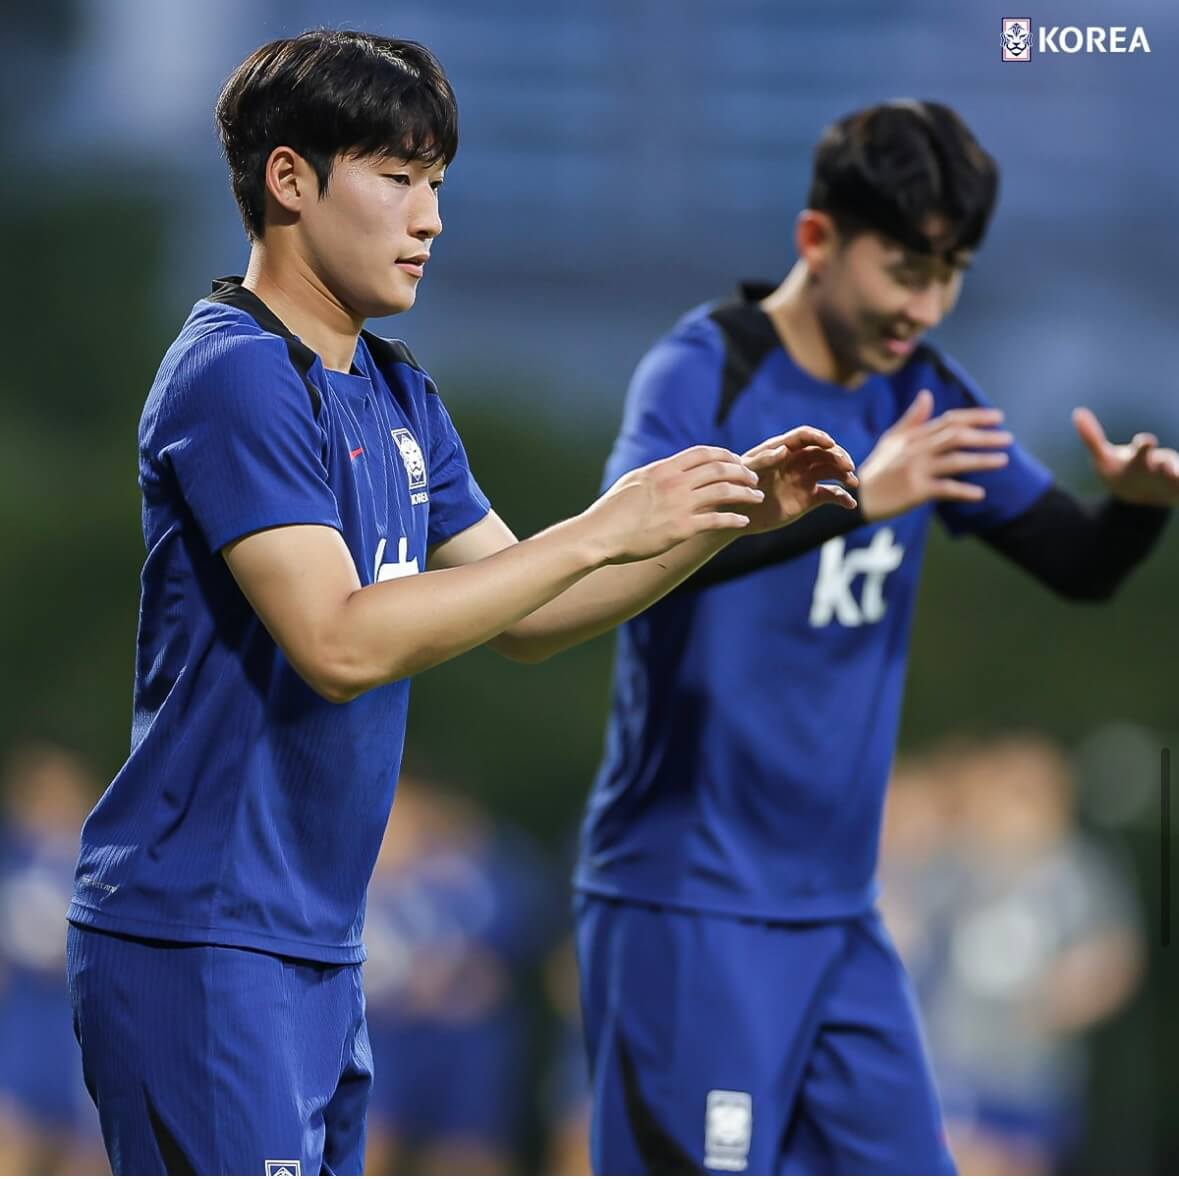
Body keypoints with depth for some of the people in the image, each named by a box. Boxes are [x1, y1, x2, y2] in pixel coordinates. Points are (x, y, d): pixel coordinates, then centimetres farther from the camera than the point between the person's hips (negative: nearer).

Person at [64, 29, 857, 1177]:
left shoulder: (397, 392, 14)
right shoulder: (236, 375, -15)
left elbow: (523, 619, 17)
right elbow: (340, 643, -24)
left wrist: (730, 514, 5)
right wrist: (603, 529, -22)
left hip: (319, 952, 9)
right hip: (198, 947, -9)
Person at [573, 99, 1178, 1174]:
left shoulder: (923, 395, 9)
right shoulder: (701, 375, -11)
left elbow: (1078, 565, 13)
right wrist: (855, 498, -38)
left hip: (838, 912, 7)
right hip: (688, 910, -7)